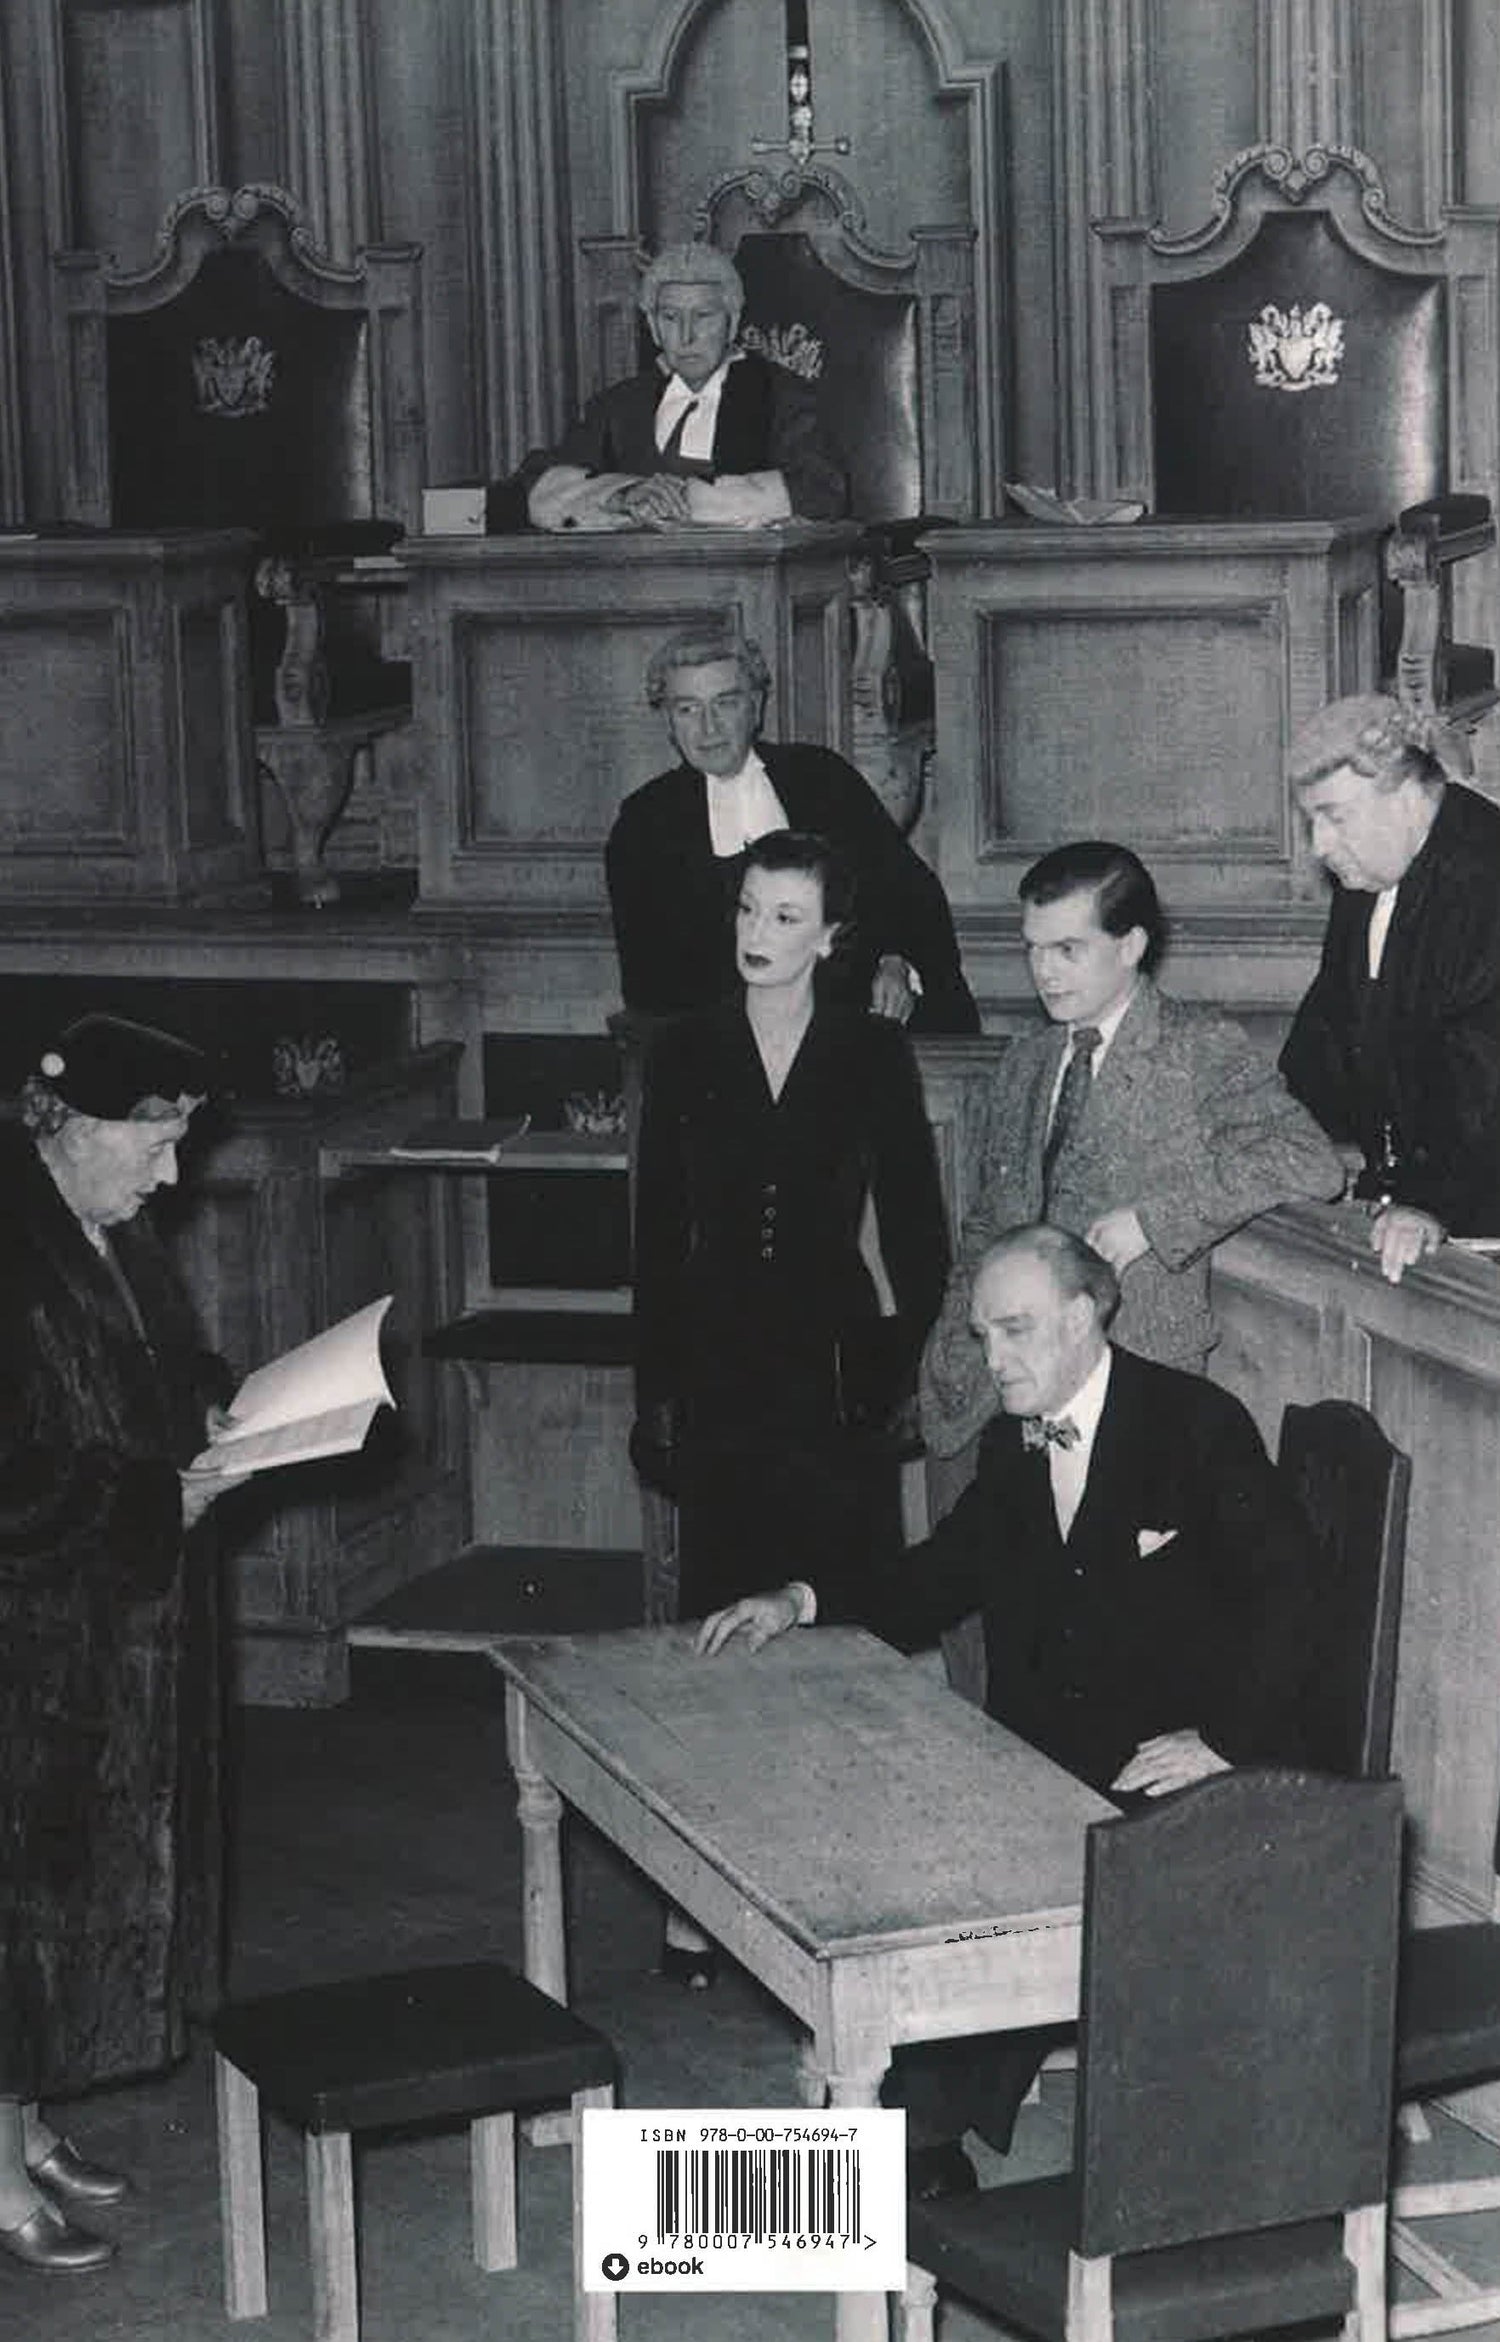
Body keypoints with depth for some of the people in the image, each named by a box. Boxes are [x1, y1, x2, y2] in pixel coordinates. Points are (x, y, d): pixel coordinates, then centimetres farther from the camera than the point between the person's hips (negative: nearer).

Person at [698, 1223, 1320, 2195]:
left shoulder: (1197, 1424, -9)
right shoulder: (1013, 1443, 11)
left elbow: (1285, 1594, -14)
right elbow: (943, 1575, 20)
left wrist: (1220, 1738, -26)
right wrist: (802, 1602, 4)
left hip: (1183, 1781, -6)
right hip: (1043, 1769, 6)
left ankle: (933, 2123, -14)